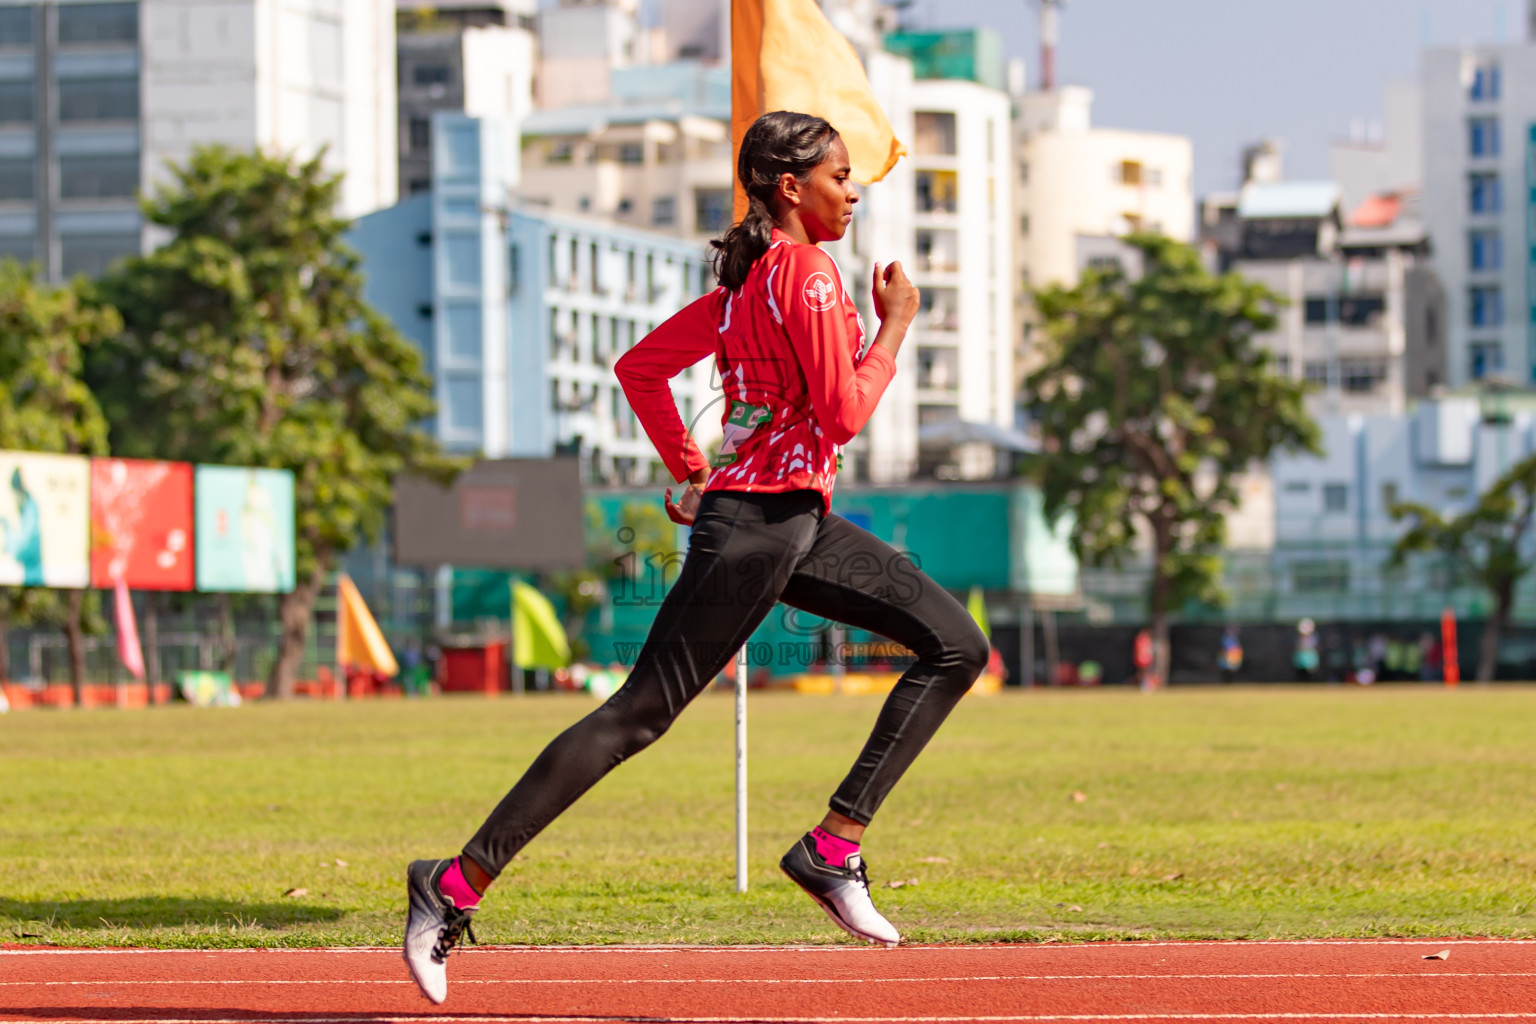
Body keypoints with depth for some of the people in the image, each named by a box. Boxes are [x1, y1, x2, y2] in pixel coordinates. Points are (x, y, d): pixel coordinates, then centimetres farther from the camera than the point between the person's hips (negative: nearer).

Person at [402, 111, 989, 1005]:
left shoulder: (751, 278, 14)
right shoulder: (808, 274, -13)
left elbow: (641, 367, 18)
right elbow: (844, 416, -19)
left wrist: (692, 471, 20)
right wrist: (896, 326, -6)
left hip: (798, 524, 10)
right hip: (759, 527, -10)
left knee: (959, 645, 4)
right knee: (641, 714, -8)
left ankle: (834, 846, -2)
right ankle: (459, 884, -4)